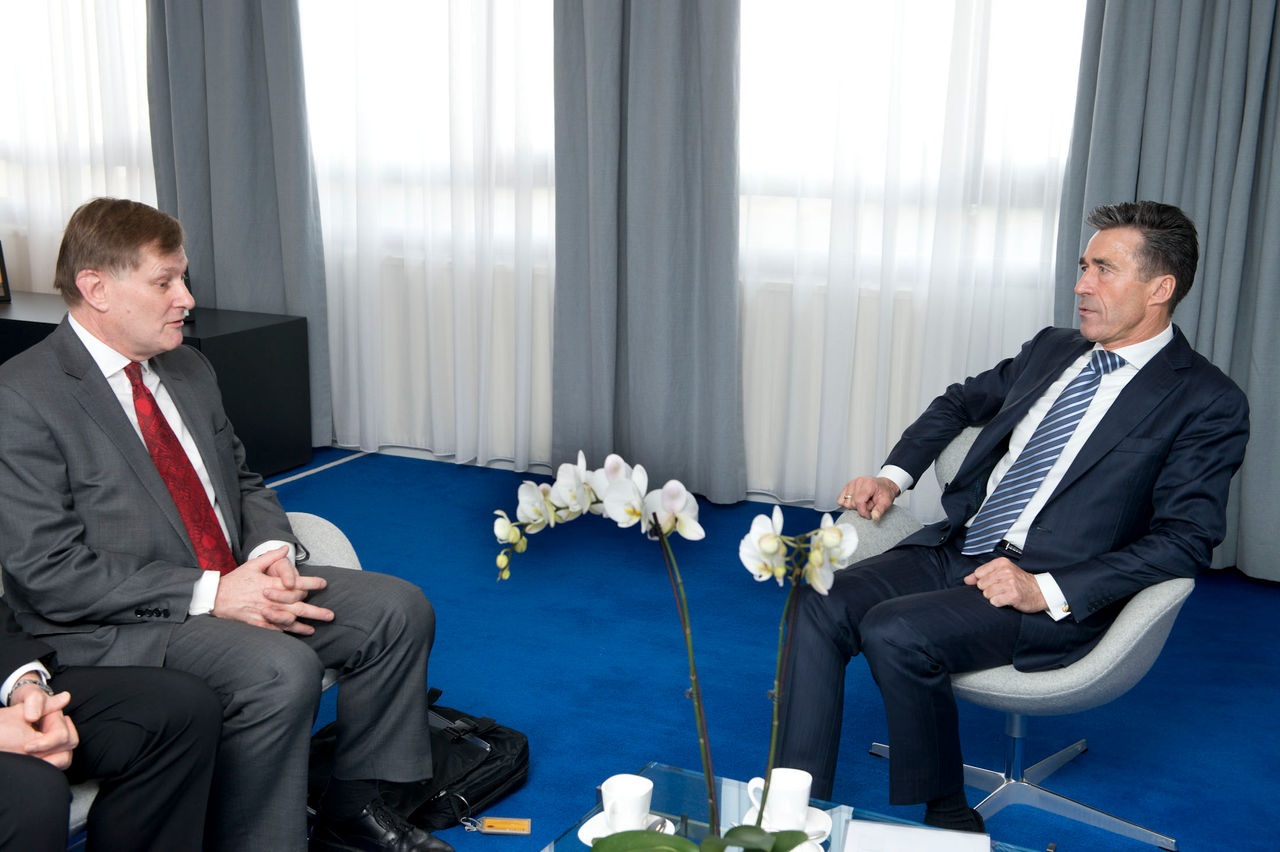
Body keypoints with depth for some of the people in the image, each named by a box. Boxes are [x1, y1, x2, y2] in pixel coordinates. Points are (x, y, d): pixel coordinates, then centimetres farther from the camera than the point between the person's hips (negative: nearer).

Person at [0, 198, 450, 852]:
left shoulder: (189, 370, 12)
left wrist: (271, 552, -4)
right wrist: (209, 594, -22)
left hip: (237, 582, 8)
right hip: (114, 626, -8)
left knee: (399, 609, -4)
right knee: (282, 670, -32)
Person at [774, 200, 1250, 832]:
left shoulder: (1208, 402, -4)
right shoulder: (1052, 349, 16)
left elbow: (1186, 539, -12)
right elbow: (961, 402, 30)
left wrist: (1047, 590, -21)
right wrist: (894, 476, 13)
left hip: (1053, 596, -6)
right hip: (954, 547, 7)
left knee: (894, 631, -30)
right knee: (820, 608, -17)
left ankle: (945, 816, -8)